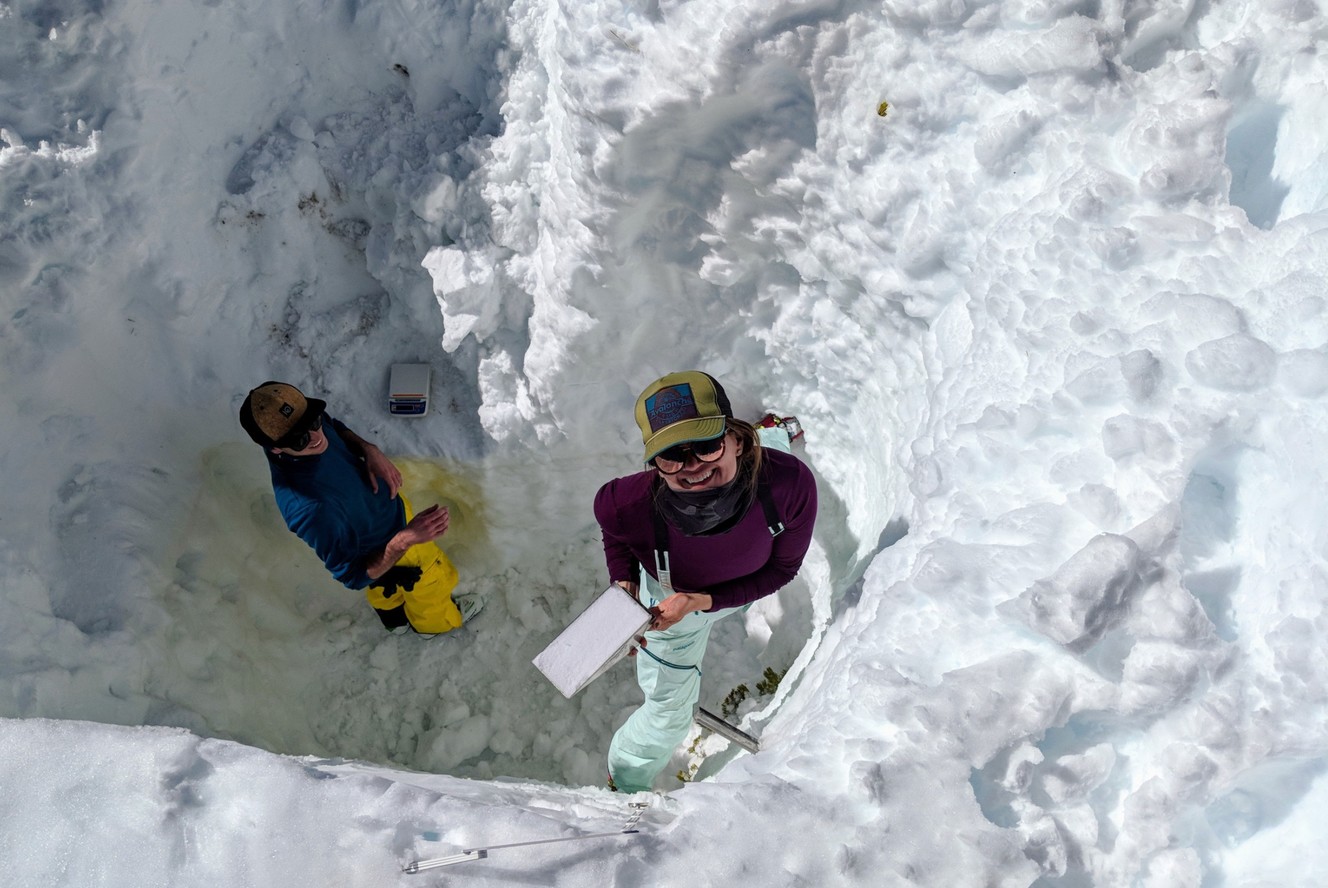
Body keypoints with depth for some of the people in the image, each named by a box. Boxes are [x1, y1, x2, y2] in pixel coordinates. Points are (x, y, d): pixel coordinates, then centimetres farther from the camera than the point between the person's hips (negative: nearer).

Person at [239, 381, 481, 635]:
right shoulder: (310, 510, -47)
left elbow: (335, 428, -1)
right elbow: (353, 576, -33)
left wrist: (369, 450, -20)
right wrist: (406, 538, -44)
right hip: (387, 546, -6)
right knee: (433, 581, 24)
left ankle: (392, 614, 69)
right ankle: (435, 620, 59)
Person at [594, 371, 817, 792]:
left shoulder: (789, 482, -44)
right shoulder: (628, 505, -44)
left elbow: (782, 567, -25)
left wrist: (700, 601, -36)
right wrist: (624, 585, -31)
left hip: (746, 590, 2)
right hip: (670, 598, -2)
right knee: (668, 716, 10)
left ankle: (771, 434, 65)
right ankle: (626, 783, 45)